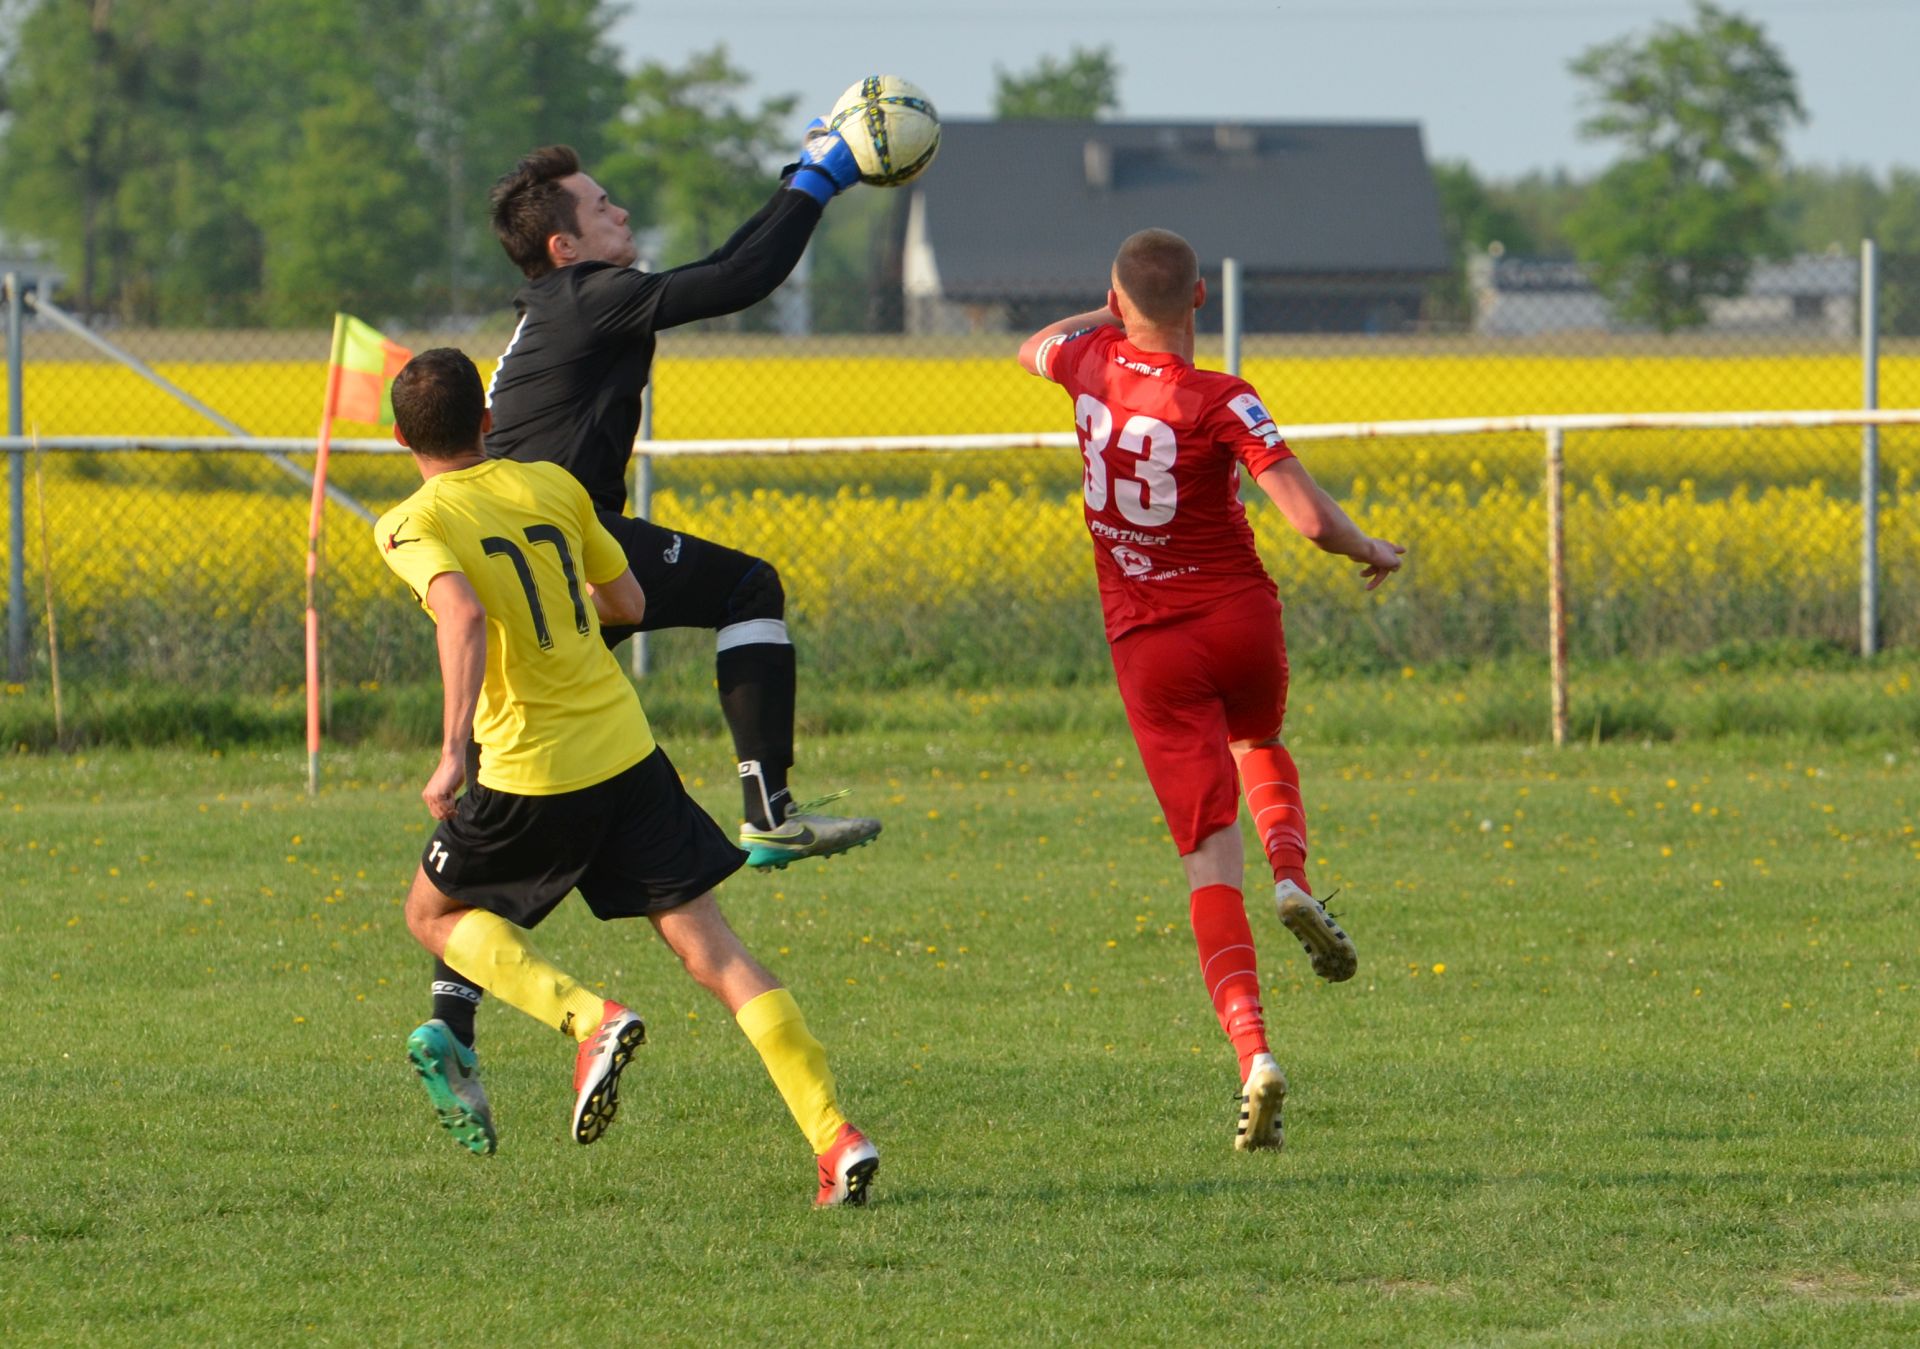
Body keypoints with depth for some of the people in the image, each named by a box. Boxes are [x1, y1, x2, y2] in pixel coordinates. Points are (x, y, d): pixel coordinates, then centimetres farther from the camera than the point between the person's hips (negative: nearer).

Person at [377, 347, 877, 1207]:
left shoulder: (412, 526, -5)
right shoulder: (552, 486, 9)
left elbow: (463, 616, -25)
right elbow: (630, 604, 18)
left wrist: (453, 748, -32)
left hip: (531, 775, -4)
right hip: (626, 750, 4)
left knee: (434, 914, 21)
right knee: (711, 949, 4)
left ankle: (589, 1018, -4)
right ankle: (835, 1137, -9)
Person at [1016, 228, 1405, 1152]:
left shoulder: (1092, 365, -3)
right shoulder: (1220, 402, -15)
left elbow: (1033, 350, 24)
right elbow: (1309, 519, -22)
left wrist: (1116, 311, 34)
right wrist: (1371, 553, -3)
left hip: (1147, 643, 1)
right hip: (1240, 616, -1)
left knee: (1209, 854, -3)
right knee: (1258, 745, 34)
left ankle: (1252, 1051, -19)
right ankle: (1294, 882, 5)